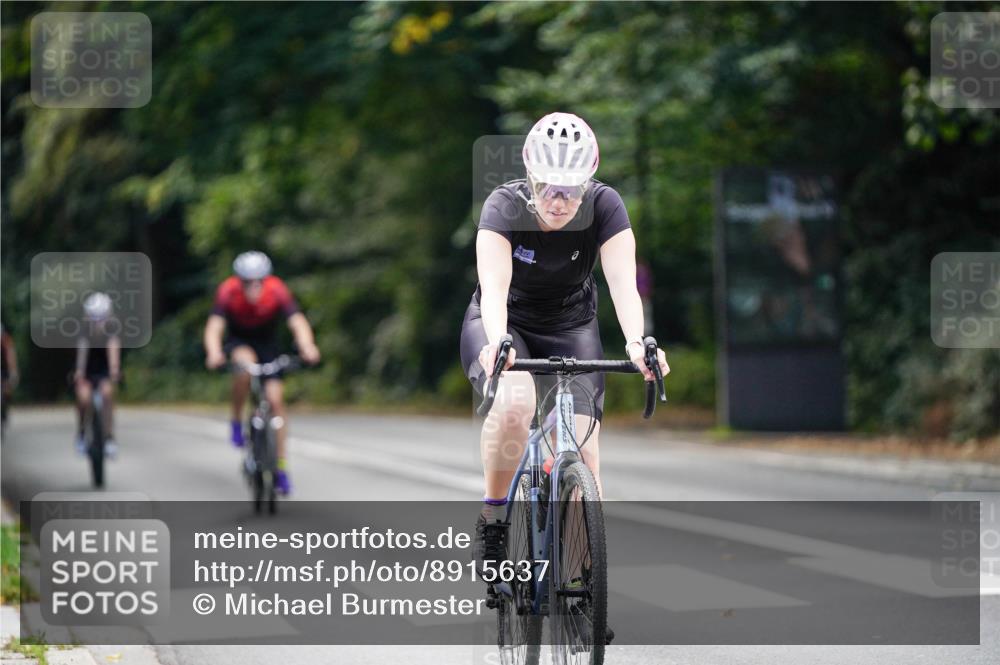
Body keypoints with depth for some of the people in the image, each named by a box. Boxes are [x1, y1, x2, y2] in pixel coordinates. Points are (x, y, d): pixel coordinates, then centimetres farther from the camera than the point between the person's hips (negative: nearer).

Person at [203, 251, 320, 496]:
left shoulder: (277, 290, -29)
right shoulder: (228, 291, -30)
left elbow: (297, 321, -39)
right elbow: (214, 326, -41)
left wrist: (307, 347, -59)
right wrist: (214, 353, -61)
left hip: (267, 342, 1)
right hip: (238, 342, -1)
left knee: (276, 398, -12)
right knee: (245, 362, -36)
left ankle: (281, 466, -2)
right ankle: (237, 421, -14)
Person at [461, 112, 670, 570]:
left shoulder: (605, 207, -22)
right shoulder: (505, 205, -26)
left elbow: (623, 284, -32)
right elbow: (494, 287, -39)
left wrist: (637, 343, -51)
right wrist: (497, 343, -59)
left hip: (571, 328, 2)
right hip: (504, 325, -2)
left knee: (583, 454, -15)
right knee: (514, 403, -34)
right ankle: (492, 516, -13)